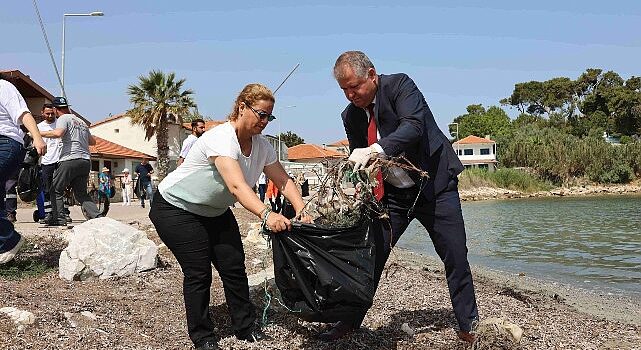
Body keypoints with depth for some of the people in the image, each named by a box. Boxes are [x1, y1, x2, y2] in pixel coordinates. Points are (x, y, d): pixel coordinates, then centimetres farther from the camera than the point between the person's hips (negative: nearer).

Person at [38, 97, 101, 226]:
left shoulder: (63, 118, 2)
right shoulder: (81, 121, 25)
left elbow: (58, 133, -19)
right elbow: (93, 141, 30)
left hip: (70, 159, -7)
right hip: (86, 161, 7)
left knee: (56, 190, 6)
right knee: (81, 194, 11)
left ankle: (59, 219, 0)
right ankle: (97, 217, -6)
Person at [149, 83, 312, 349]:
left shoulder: (261, 146, -7)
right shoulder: (221, 138, -32)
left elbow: (284, 181, -5)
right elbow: (237, 186, -45)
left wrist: (302, 211, -21)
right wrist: (266, 215, -58)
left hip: (214, 212, 7)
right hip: (175, 208, -7)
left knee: (234, 266, 2)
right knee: (199, 272, -8)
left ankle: (245, 327, 16)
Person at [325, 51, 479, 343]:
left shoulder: (400, 85, -14)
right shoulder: (350, 116, 1)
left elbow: (413, 127, -31)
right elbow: (358, 161, 5)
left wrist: (375, 150, -45)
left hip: (434, 184, -4)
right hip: (392, 194, 4)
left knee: (456, 257, 0)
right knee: (371, 254, 1)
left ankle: (469, 326, 16)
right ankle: (350, 321, 14)